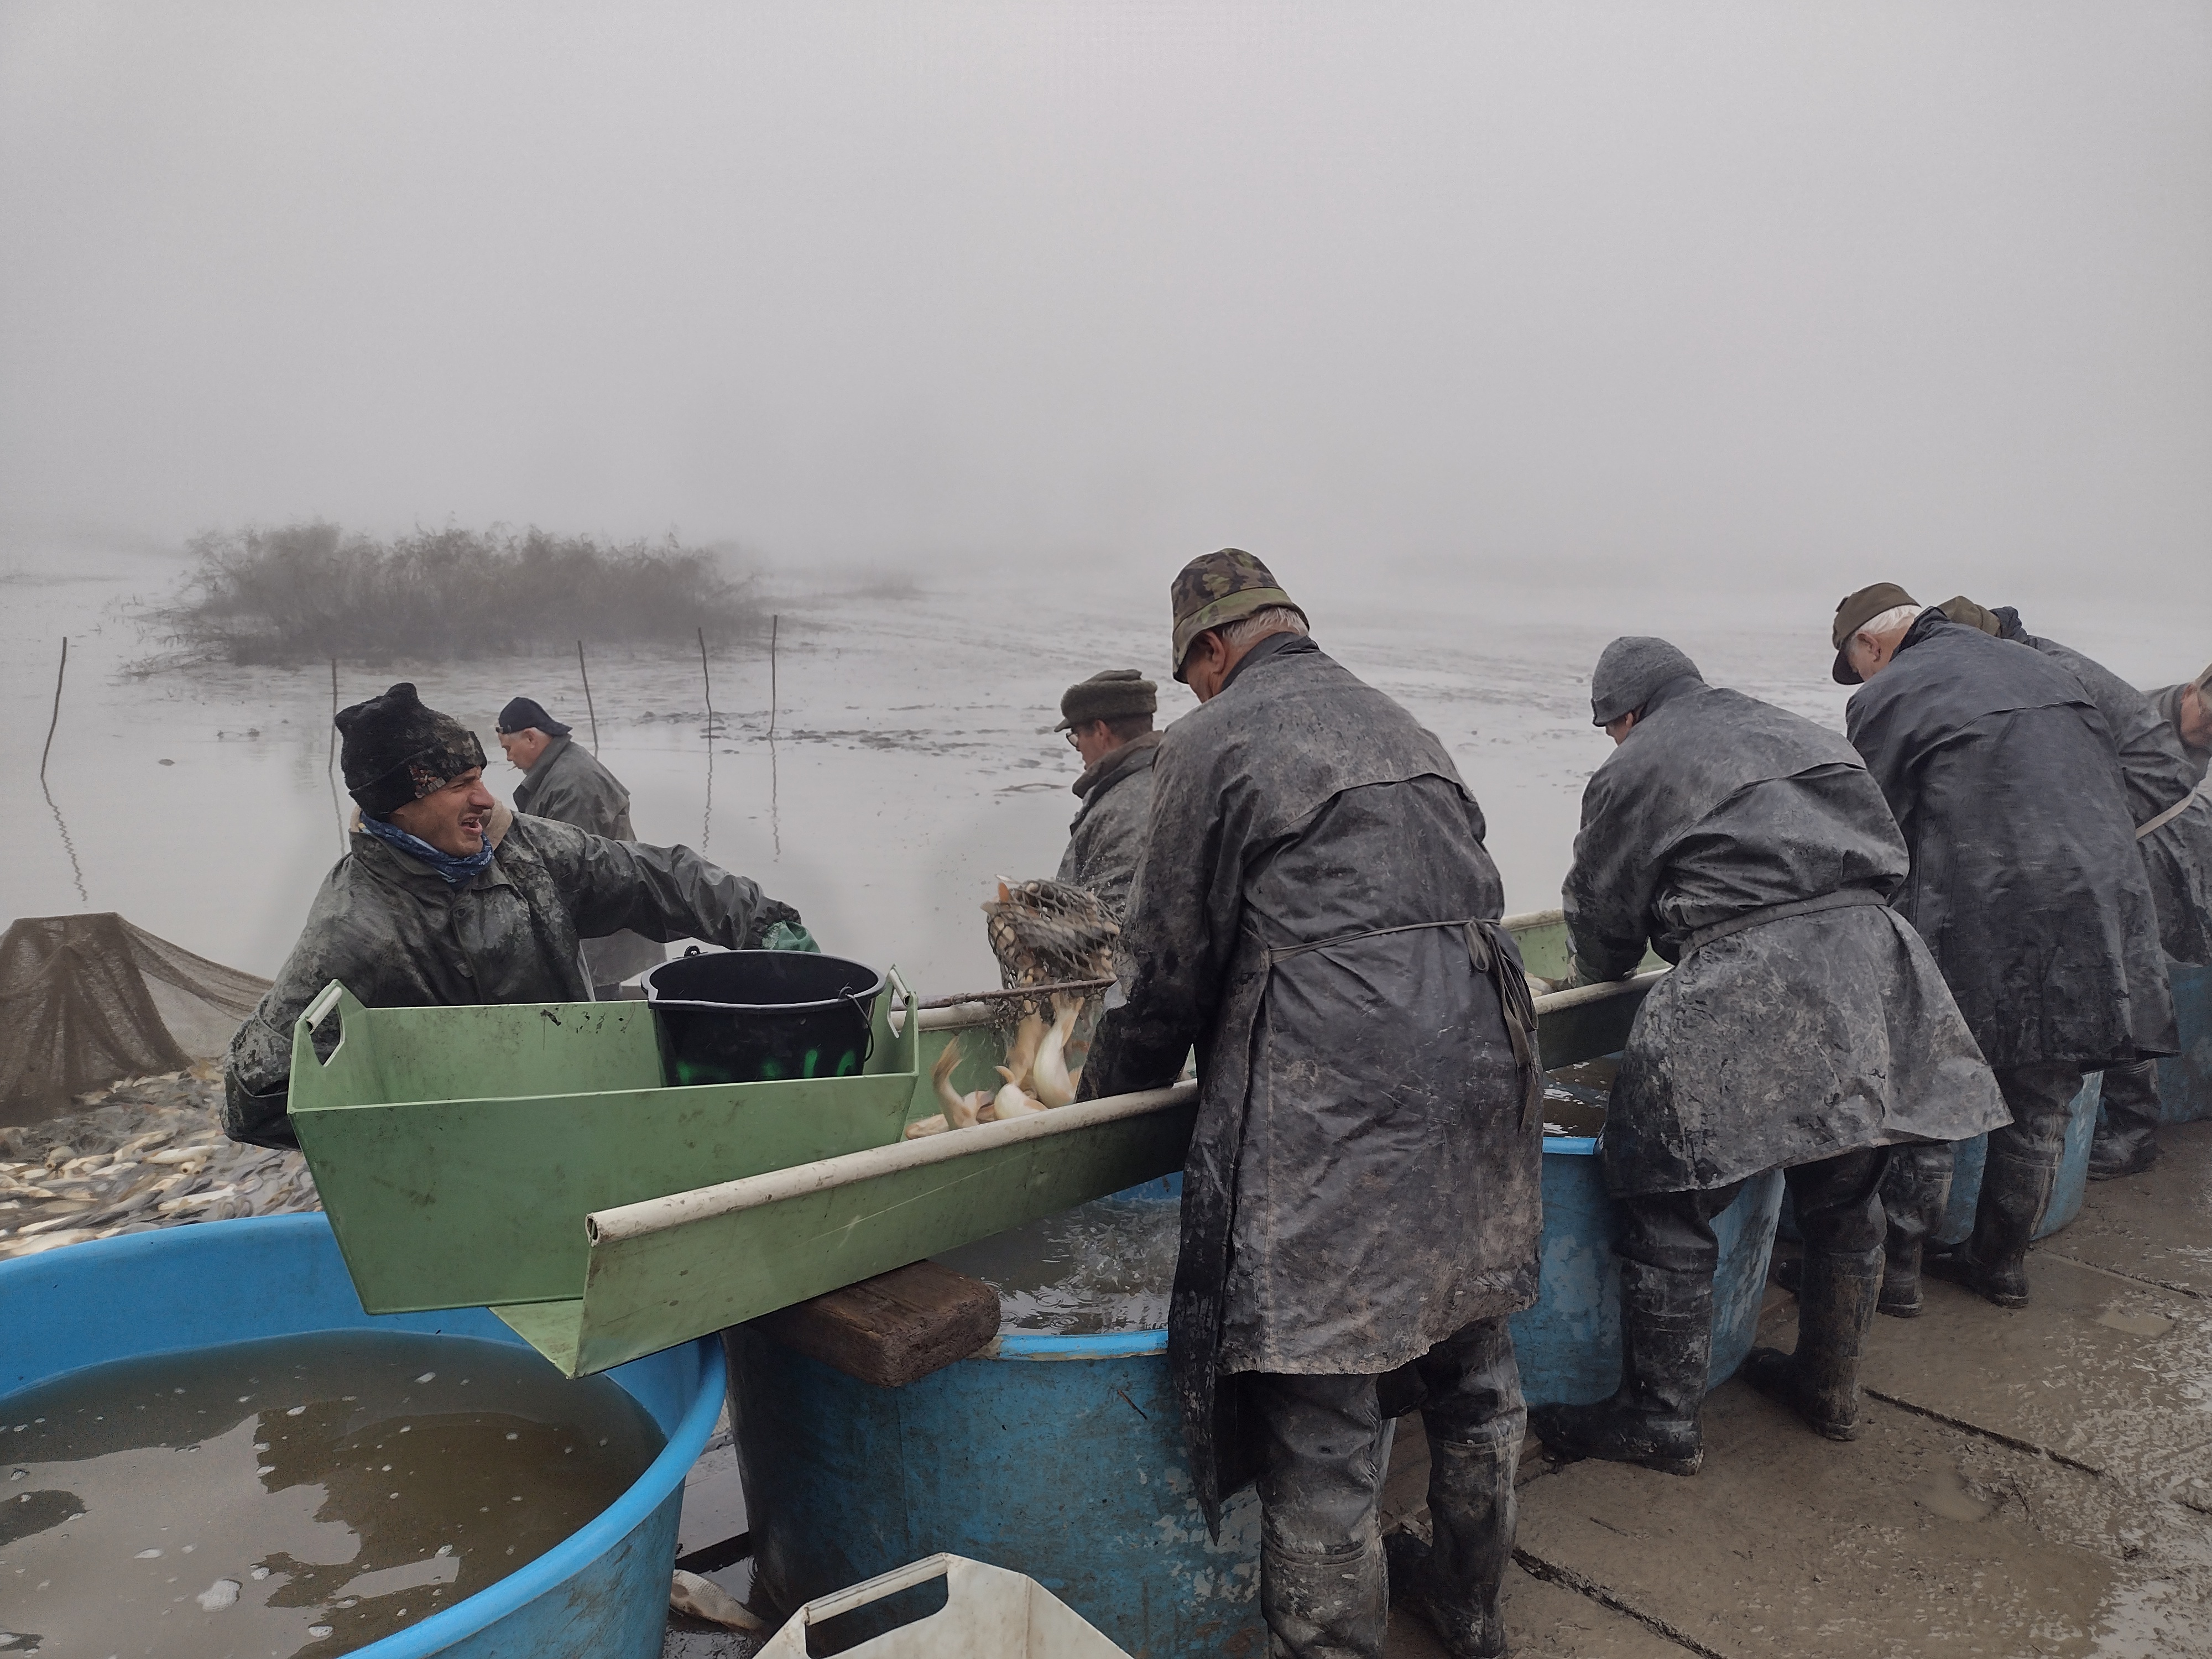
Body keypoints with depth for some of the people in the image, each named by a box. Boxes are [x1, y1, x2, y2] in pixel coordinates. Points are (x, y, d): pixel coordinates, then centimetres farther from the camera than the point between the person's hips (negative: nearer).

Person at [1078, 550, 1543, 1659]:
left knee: (1319, 1402, 2)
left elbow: (1172, 957, 1)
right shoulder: (1395, 723, 20)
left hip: (1334, 1089, -8)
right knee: (1469, 1354, 22)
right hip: (1478, 1057, 8)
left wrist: (1107, 1091, 16)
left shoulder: (1212, 740, 0)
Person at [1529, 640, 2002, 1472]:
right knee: (1844, 1200, 21)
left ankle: (1661, 1422, 13)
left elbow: (1600, 924, 9)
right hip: (1876, 965, 8)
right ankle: (1831, 1388, 38)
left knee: (1670, 1212, 4)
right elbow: (1881, 847, 26)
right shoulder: (1805, 736, 24)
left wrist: (1600, 972, 31)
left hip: (1743, 992, -7)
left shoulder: (1632, 770, 5)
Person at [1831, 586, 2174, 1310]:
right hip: (2100, 917, 7)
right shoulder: (2039, 668, 18)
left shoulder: (1886, 698, -3)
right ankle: (2003, 1262, 31)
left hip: (1980, 929, -7)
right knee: (2041, 1111, 16)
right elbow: (2110, 788, 20)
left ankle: (1896, 1264, 14)